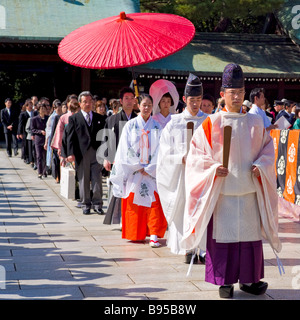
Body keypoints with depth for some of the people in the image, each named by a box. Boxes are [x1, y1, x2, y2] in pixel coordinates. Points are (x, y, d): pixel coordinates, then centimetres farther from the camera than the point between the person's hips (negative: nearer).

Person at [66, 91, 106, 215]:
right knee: (83, 181, 4)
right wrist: (71, 153, -9)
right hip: (81, 154, -1)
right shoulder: (74, 118, 6)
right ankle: (85, 204, 14)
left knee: (97, 180, -1)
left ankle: (97, 204, 8)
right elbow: (70, 137, 1)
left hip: (96, 153, 1)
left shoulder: (99, 118, 13)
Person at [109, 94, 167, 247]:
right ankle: (136, 234, 12)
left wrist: (149, 169, -7)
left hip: (152, 171, 0)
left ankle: (154, 235, -10)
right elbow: (126, 149, 0)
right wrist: (139, 167, -6)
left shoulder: (157, 127, 6)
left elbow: (160, 150, 2)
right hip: (133, 171, 0)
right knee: (134, 204, 2)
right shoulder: (130, 125, 3)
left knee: (154, 203, -8)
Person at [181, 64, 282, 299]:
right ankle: (225, 281, 13)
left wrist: (260, 166, -5)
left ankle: (248, 279, 20)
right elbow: (196, 155, 0)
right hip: (221, 191, -2)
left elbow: (268, 148, 13)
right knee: (223, 235, 0)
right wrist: (213, 169, -14)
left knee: (250, 233, 6)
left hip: (249, 190, 3)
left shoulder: (256, 122, 6)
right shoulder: (211, 124, -2)